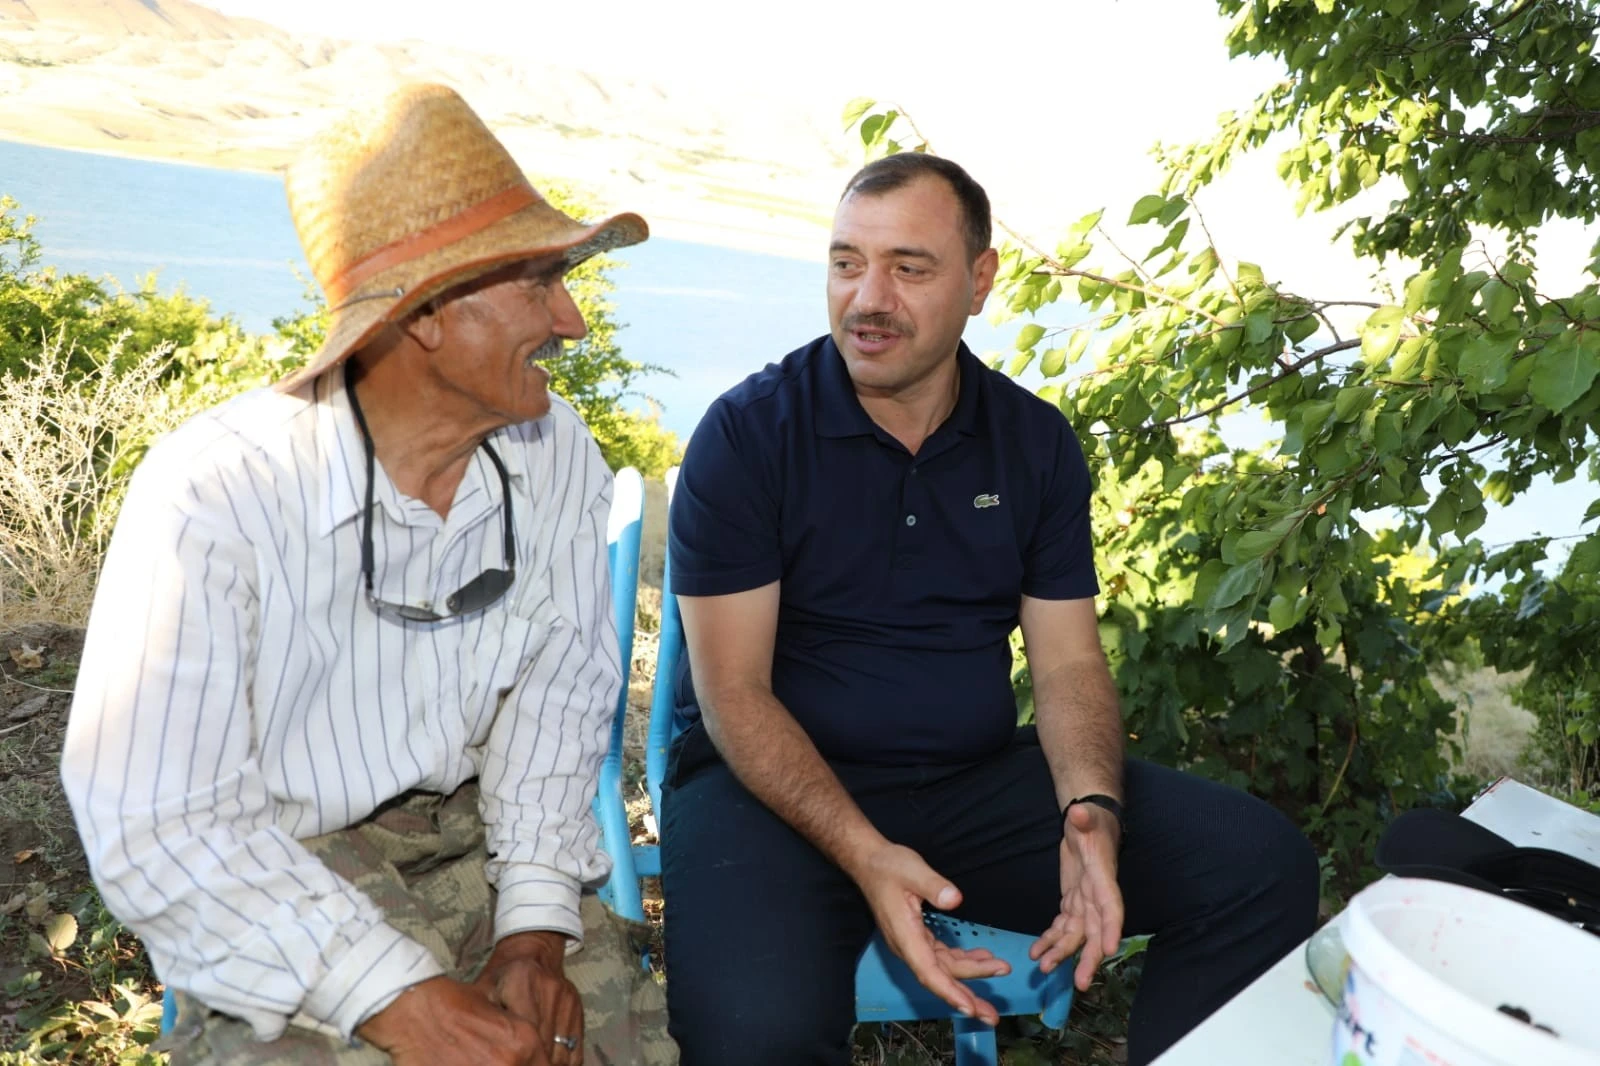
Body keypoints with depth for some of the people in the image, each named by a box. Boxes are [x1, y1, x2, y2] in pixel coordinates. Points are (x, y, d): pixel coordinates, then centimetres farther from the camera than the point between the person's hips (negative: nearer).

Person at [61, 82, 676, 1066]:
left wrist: (536, 925, -13)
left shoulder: (556, 453, -10)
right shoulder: (215, 491, -24)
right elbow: (158, 826, -22)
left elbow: (560, 685, -3)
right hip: (263, 876, -3)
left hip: (472, 832, 3)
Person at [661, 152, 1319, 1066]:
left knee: (1264, 868, -8)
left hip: (982, 780, 4)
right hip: (776, 786, -3)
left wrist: (1092, 809, -18)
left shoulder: (1037, 442, 3)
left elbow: (1070, 662, 3)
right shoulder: (747, 433, -10)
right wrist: (864, 853, -26)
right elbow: (734, 691, -12)